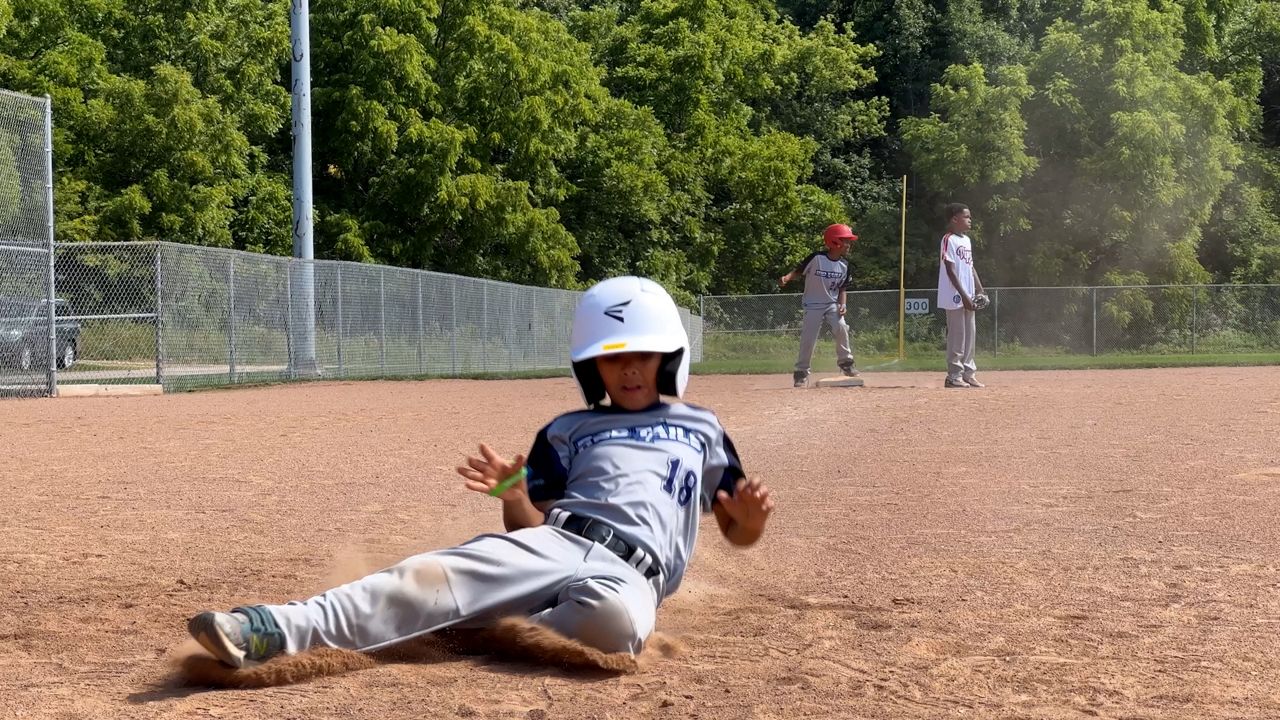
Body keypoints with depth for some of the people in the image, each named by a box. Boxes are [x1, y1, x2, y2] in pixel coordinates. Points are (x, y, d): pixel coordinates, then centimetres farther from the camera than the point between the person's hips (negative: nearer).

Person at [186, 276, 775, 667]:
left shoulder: (701, 429, 23)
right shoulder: (567, 431, 24)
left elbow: (738, 534, 22)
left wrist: (751, 514, -3)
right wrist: (512, 495, -6)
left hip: (628, 574, -2)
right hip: (553, 543, 2)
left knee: (612, 618, -43)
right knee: (431, 575, -28)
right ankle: (275, 631, -40)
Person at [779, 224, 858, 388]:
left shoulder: (844, 265, 0)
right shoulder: (816, 258, -15)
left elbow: (843, 287, 8)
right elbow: (798, 271, -7)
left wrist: (842, 304, -7)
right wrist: (786, 278, -26)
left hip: (832, 304, 4)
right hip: (813, 305, -4)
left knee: (841, 329, -16)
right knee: (808, 338, -8)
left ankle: (845, 362, 4)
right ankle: (802, 372, 4)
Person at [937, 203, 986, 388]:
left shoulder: (967, 240, 16)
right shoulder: (949, 240, -12)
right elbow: (950, 270, -16)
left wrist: (980, 290, 11)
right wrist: (963, 295, -19)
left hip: (968, 296, 9)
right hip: (955, 296, -9)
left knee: (970, 334, 10)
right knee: (957, 335, -6)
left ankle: (968, 373, 16)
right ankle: (954, 375, -1)